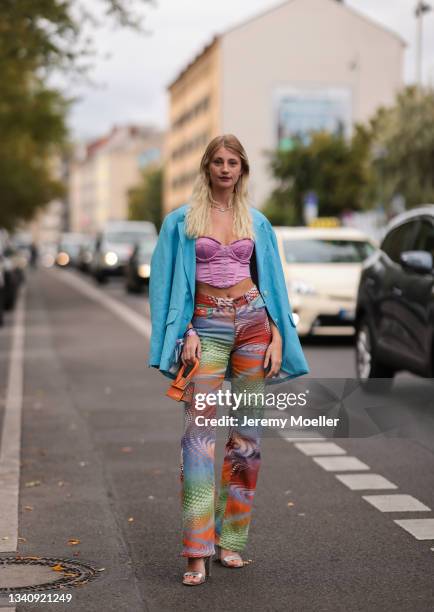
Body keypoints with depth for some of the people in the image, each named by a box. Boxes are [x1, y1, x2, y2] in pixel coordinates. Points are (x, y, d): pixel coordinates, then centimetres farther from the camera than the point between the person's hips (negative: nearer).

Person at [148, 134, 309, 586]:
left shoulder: (256, 222, 10)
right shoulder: (182, 220, 5)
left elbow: (271, 282, 10)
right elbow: (169, 282, 3)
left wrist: (277, 338, 0)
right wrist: (185, 334, -8)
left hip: (252, 320, 2)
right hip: (206, 326, -2)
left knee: (247, 430, 2)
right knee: (199, 429, -12)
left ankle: (231, 539, 13)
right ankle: (197, 552, -12)